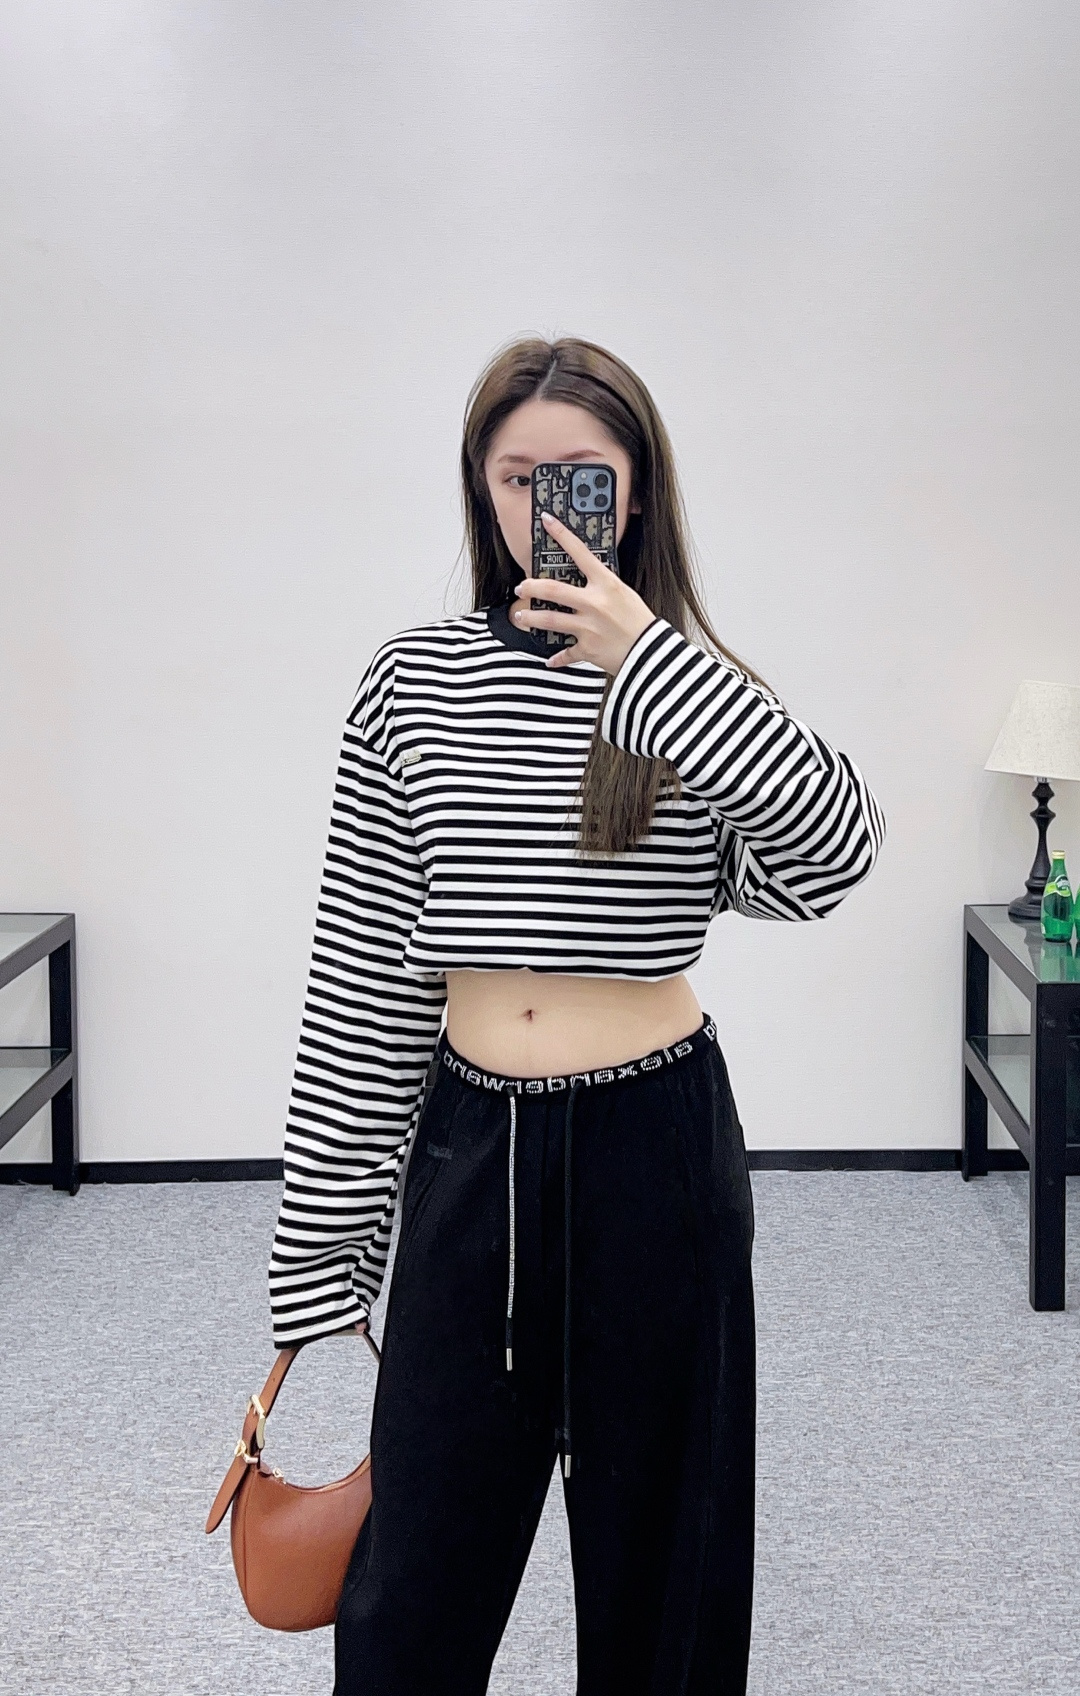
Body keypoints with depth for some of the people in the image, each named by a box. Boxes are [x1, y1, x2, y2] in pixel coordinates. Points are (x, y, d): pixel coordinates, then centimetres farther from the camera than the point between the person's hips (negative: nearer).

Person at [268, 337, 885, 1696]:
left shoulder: (687, 689, -3)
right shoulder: (414, 684, 0)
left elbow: (835, 849, -22)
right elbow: (363, 969, 1)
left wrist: (647, 663, -26)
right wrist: (321, 1238, 2)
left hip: (654, 1140, -1)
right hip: (472, 1139, 1)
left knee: (655, 1526, 14)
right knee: (420, 1546, 10)